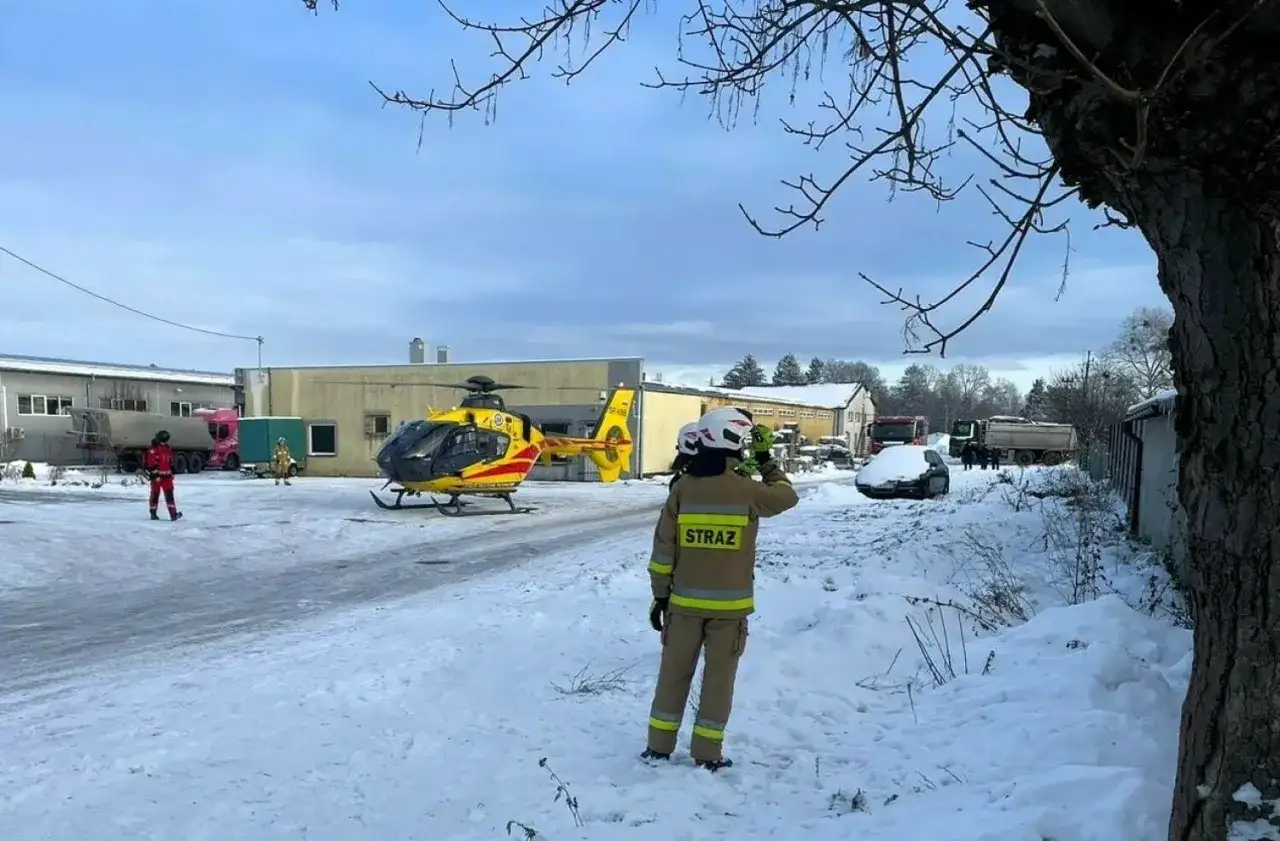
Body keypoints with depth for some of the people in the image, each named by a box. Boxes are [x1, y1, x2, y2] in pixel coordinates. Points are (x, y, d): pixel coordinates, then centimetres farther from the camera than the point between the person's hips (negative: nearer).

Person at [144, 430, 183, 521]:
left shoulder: (168, 449, 13)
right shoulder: (152, 449, -10)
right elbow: (151, 464, -16)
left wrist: (171, 473, 20)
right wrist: (155, 474, -20)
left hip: (167, 476, 6)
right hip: (157, 476, -6)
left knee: (169, 494, -1)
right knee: (155, 494, 3)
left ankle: (173, 513, -4)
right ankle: (153, 513, 14)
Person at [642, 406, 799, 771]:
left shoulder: (682, 489, -5)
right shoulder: (747, 491, -11)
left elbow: (664, 549, -2)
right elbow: (787, 496, 10)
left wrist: (660, 594, 6)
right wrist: (767, 460, 19)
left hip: (685, 601, 2)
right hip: (730, 604, -2)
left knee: (674, 673, 13)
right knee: (719, 678, 9)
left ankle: (659, 747, 20)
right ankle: (707, 754, 14)